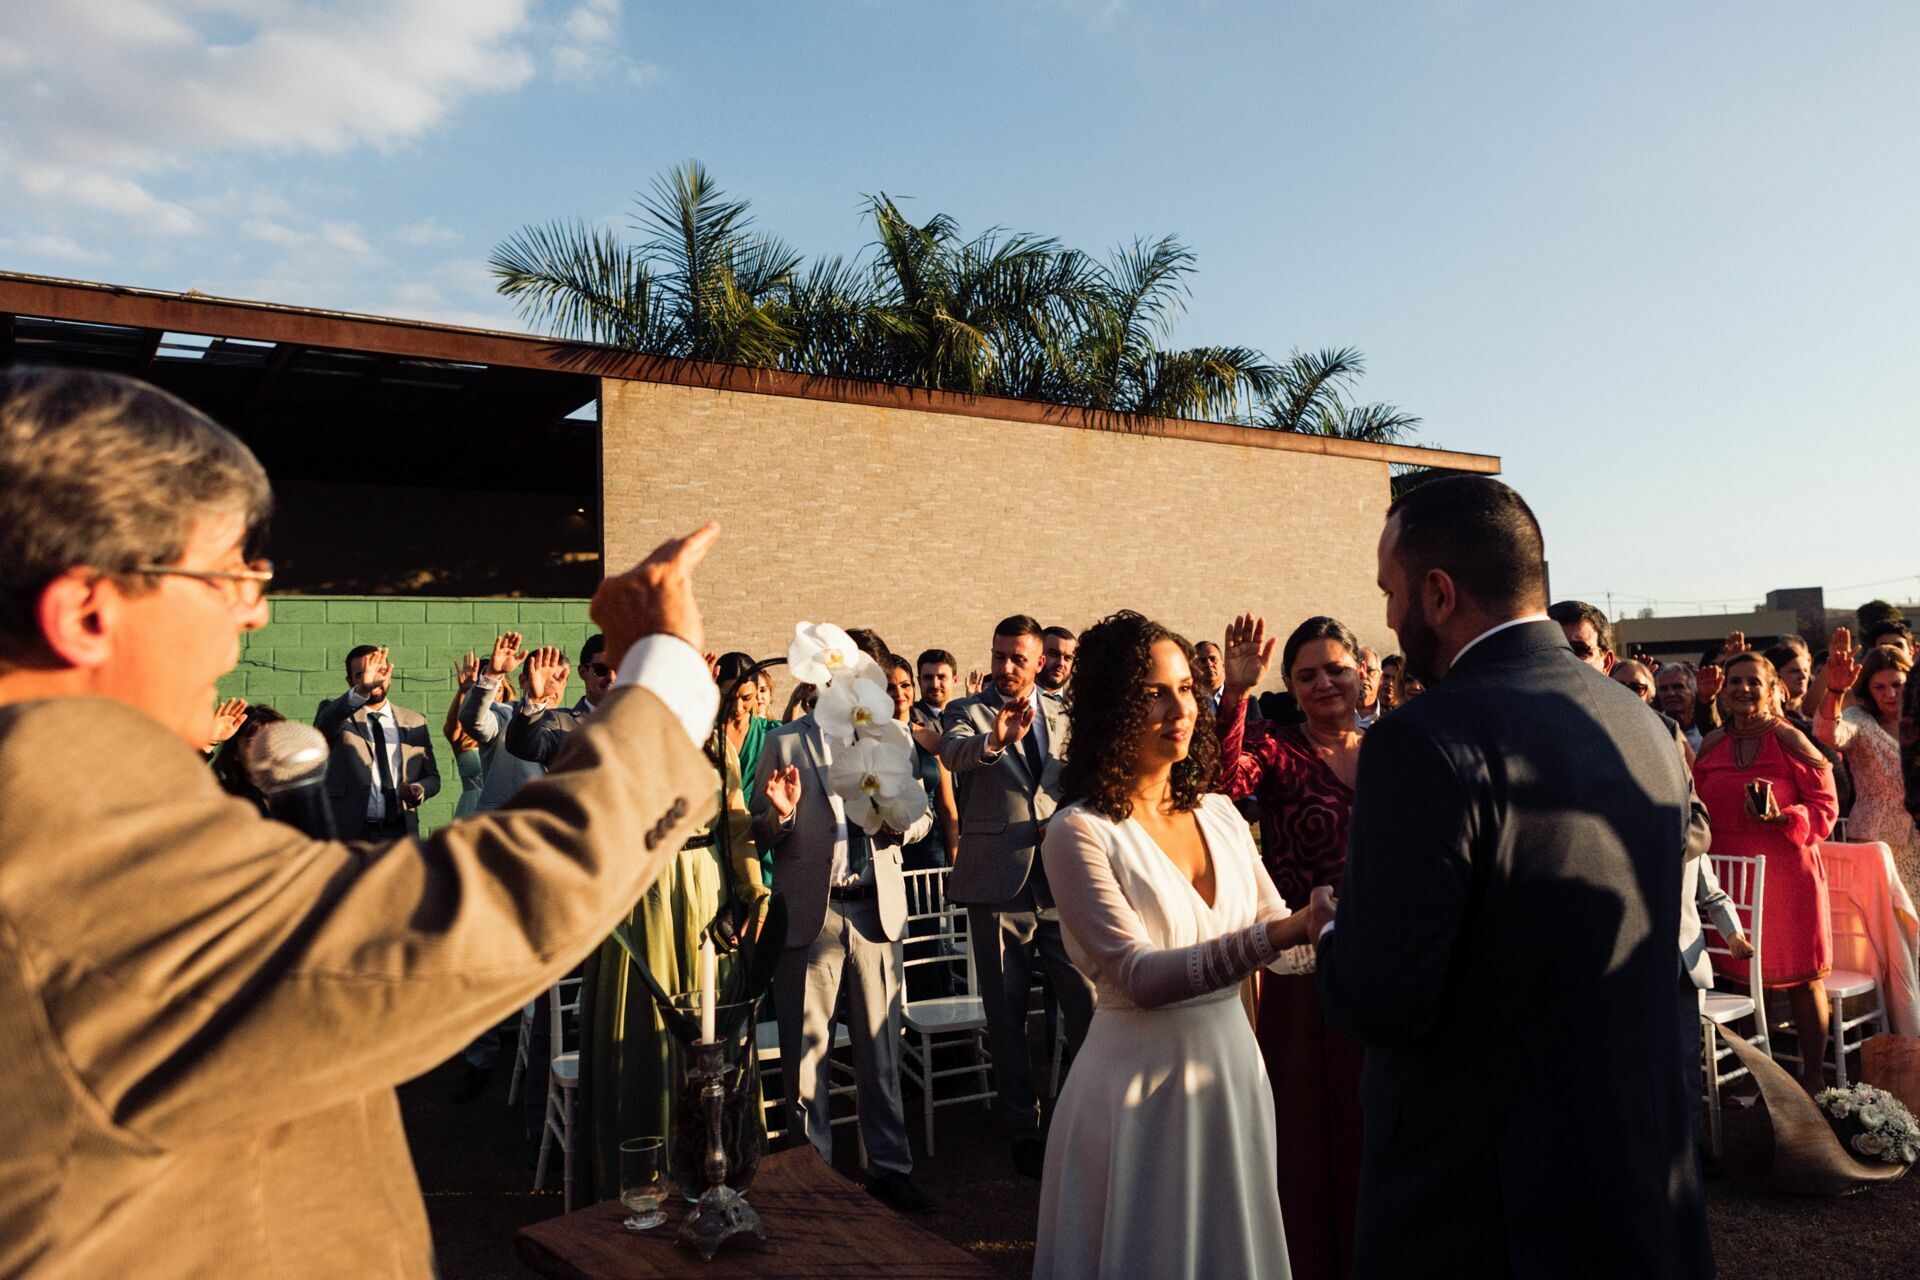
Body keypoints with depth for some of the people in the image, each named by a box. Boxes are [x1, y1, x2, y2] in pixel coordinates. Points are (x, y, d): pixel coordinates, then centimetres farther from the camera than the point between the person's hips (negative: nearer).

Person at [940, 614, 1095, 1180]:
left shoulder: (1063, 715, 11)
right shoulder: (966, 711, 0)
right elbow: (953, 752, -24)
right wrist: (993, 741, -45)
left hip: (1061, 878, 2)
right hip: (998, 881, -2)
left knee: (1089, 1006, 3)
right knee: (1007, 1016, 9)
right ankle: (1024, 1131, 24)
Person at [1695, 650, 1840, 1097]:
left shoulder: (1789, 740, -5)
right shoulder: (1711, 745, 7)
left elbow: (1825, 809, -6)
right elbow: (1701, 812, 14)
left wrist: (1781, 816, -22)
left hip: (1789, 872, -3)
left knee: (1803, 979, 5)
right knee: (1740, 975, 7)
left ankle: (1813, 1076, 19)